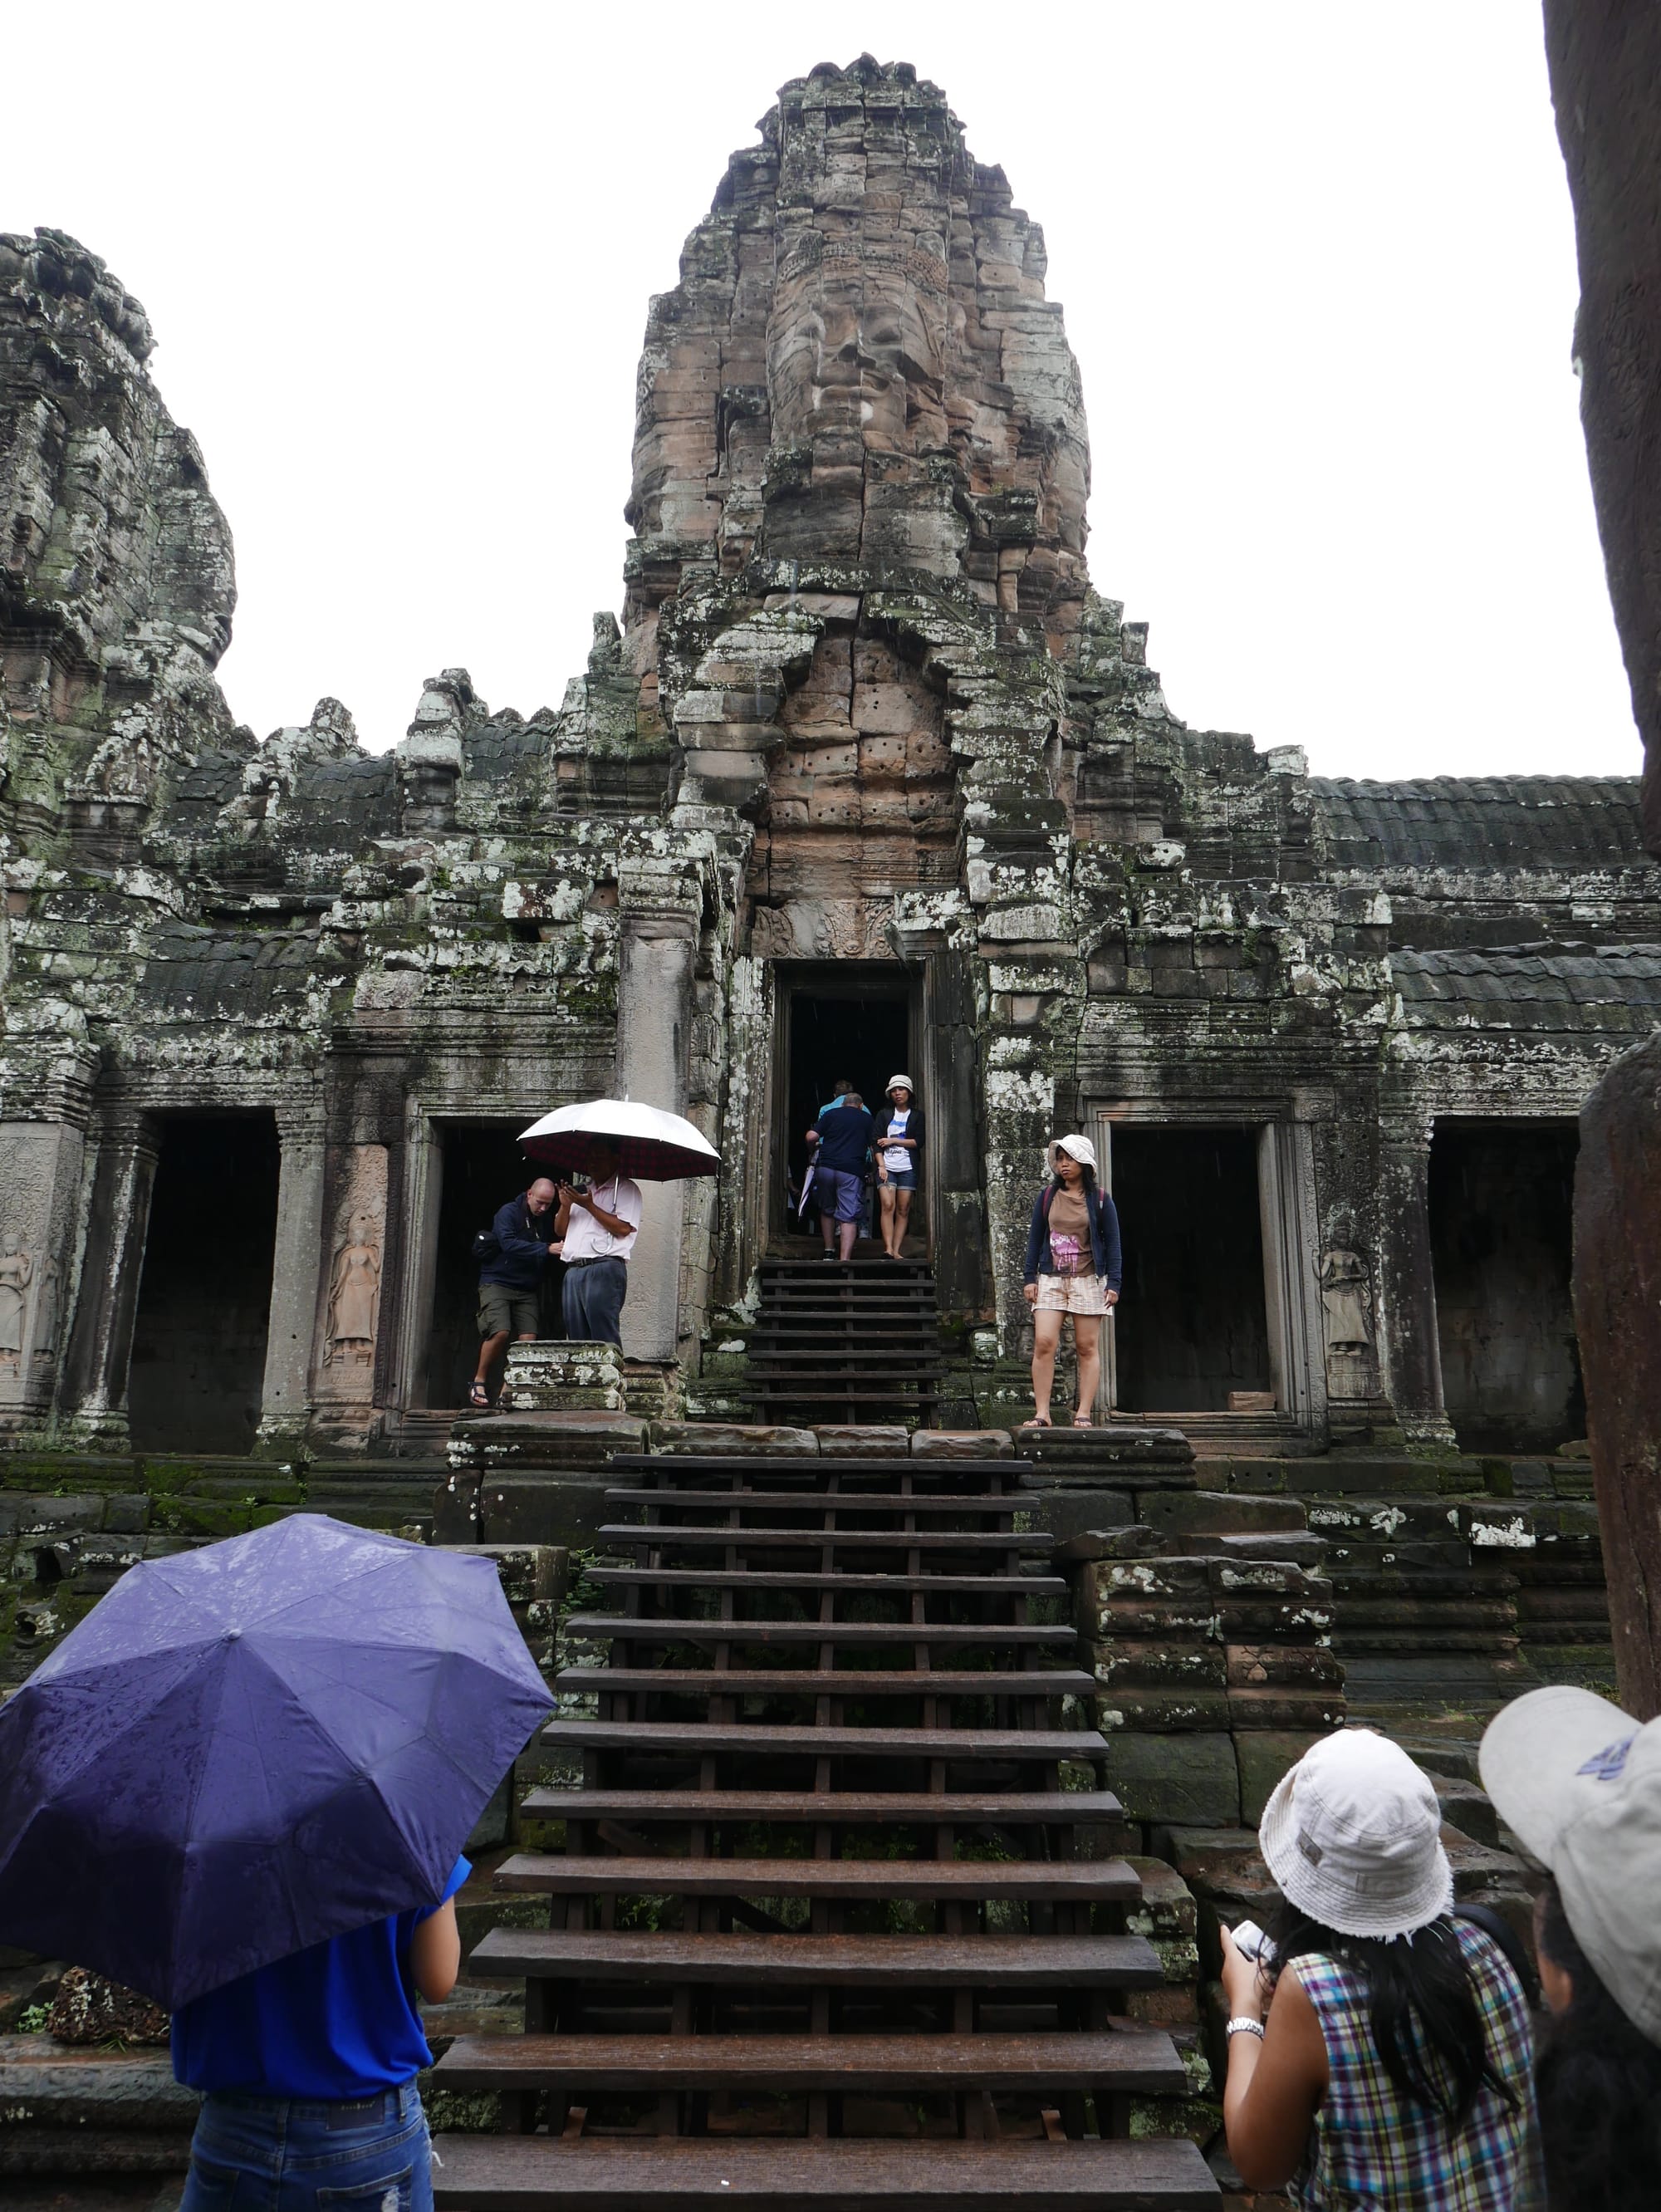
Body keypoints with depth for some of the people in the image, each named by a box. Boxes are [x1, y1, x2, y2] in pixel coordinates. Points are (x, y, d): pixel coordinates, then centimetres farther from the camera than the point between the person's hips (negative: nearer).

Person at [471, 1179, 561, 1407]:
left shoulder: (547, 1220, 12)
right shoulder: (508, 1212, -6)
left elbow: (557, 1244, 13)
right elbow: (509, 1244, -21)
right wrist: (546, 1249, -27)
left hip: (527, 1290, 5)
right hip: (497, 1283, -5)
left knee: (528, 1339, -11)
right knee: (500, 1332, -21)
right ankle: (479, 1382, -3)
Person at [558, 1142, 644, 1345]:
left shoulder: (627, 1189, 4)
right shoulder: (582, 1189, 25)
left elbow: (623, 1228, -10)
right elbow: (561, 1229, 23)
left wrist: (590, 1206, -9)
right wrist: (565, 1206, 4)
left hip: (605, 1269, -7)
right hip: (574, 1270, 7)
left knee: (604, 1337, -13)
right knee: (576, 1337, 4)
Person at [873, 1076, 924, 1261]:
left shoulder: (917, 1115, 9)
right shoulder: (884, 1114, 11)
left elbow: (919, 1142, -1)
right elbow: (876, 1141, 4)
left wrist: (893, 1141, -4)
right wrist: (881, 1166, -7)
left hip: (907, 1168, 1)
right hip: (886, 1167, 0)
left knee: (903, 1209, -2)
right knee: (888, 1205, -14)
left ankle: (896, 1251, -2)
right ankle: (888, 1249, -20)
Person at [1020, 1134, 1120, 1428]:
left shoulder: (1099, 1200, 3)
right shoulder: (1047, 1197, 9)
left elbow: (1112, 1242, 4)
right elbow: (1034, 1237, 11)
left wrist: (1114, 1283, -3)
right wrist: (1029, 1277, 5)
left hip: (1088, 1280, -1)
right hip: (1050, 1279, 2)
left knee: (1087, 1347, 0)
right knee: (1044, 1343, -9)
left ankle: (1084, 1414, 5)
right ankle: (1041, 1413, -6)